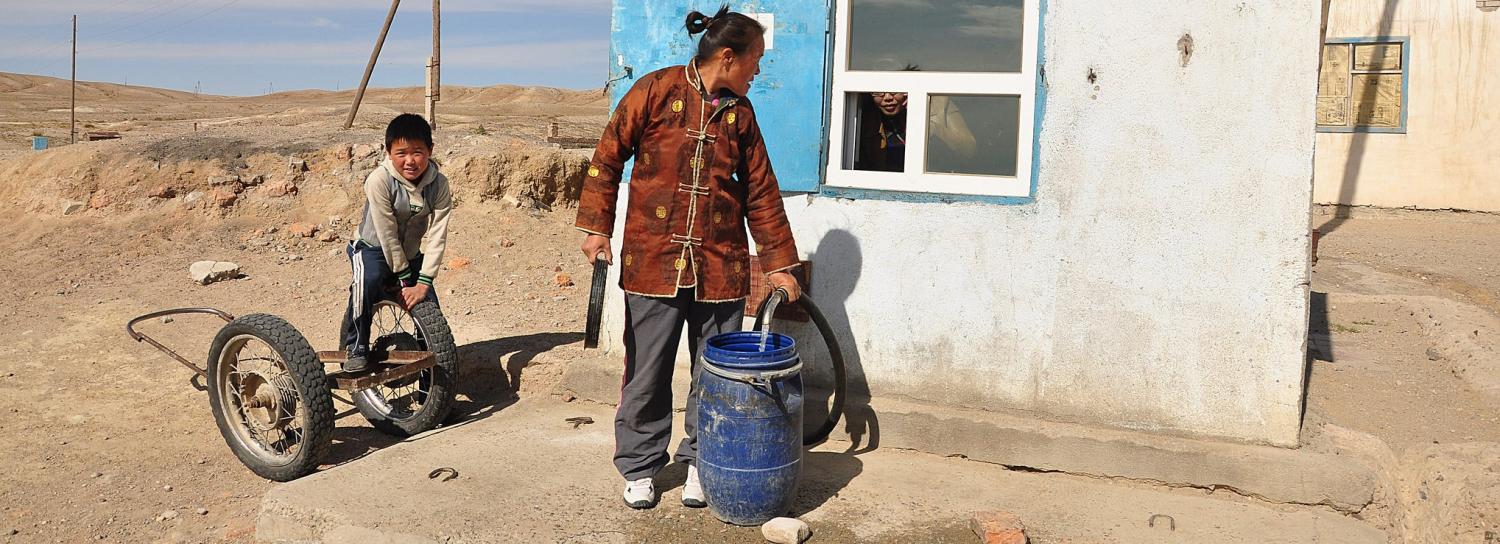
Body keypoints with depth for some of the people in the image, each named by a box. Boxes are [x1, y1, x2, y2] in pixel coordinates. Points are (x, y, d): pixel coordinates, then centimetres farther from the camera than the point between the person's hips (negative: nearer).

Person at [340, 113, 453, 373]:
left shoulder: (439, 184, -15)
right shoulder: (379, 180, -25)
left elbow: (436, 237, -16)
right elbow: (387, 236, -23)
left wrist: (423, 283, -22)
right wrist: (405, 281, -19)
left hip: (412, 254, 4)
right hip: (374, 248, -4)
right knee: (367, 282, -35)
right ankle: (356, 348, -18)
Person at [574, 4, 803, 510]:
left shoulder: (740, 111, 8)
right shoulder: (656, 90, -4)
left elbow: (761, 191, 11)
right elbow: (608, 157, 0)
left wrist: (778, 263, 10)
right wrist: (596, 227, -5)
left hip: (720, 265, 4)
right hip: (653, 260, -3)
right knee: (647, 372, 5)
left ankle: (700, 461, 25)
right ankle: (640, 467, 20)